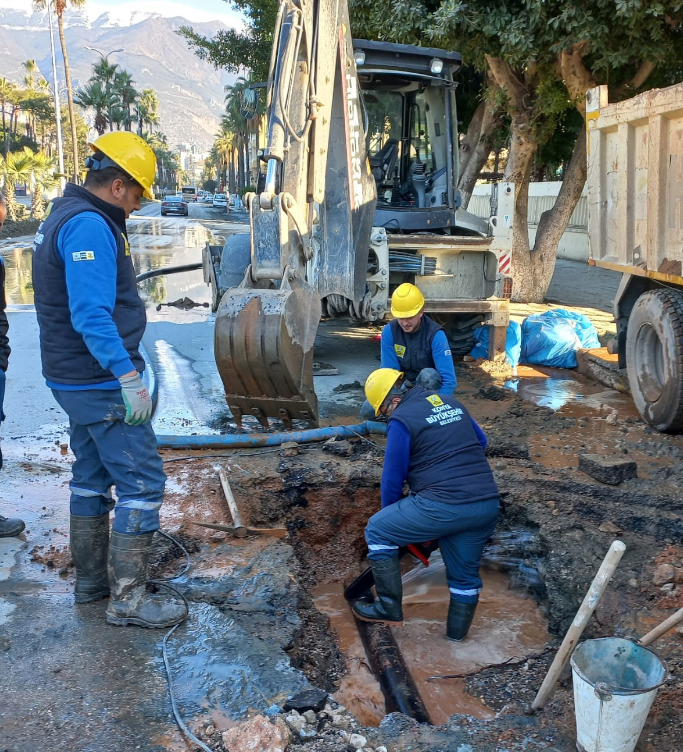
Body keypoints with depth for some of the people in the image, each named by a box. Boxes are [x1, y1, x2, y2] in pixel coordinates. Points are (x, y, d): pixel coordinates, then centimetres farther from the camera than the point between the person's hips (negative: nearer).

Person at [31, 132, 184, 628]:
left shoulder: (65, 216, 15)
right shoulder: (90, 226, -19)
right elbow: (92, 315, -28)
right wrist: (128, 377, -29)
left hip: (77, 381, 11)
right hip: (103, 383, -11)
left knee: (92, 477, 18)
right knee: (142, 481, -5)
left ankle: (91, 580, 30)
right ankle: (128, 599, 1)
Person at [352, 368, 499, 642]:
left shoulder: (401, 420, -3)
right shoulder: (451, 403, 17)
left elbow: (392, 478, 2)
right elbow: (480, 441, 29)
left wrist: (390, 514, 19)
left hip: (445, 506, -7)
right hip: (488, 504, 7)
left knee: (377, 531, 11)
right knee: (465, 573, 25)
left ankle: (389, 609, 17)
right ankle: (457, 631, 39)